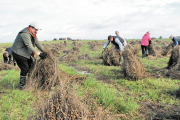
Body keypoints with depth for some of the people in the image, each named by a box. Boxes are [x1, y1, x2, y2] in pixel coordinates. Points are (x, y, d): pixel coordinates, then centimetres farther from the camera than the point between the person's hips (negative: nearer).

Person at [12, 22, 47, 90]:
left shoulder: (33, 34, 5)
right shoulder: (25, 34, -27)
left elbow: (37, 43, 7)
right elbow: (29, 46, -32)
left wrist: (44, 52, 1)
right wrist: (39, 54, -33)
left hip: (26, 53, 10)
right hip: (19, 53, -10)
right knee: (25, 69, -9)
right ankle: (22, 84, 6)